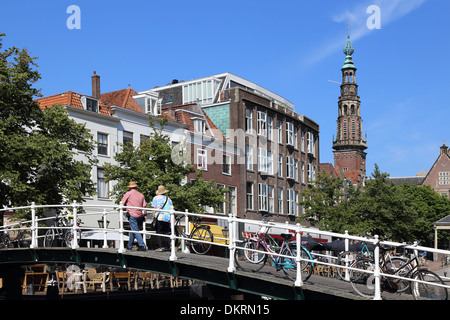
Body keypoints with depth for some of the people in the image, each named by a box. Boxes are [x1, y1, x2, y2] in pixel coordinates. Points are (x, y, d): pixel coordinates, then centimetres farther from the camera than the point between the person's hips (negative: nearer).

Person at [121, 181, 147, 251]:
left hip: (132, 215, -5)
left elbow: (122, 204, 5)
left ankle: (142, 246, -15)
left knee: (135, 231, -6)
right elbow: (144, 206, 9)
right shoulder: (141, 195, 12)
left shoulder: (128, 194, 0)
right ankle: (129, 245, 25)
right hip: (140, 216, 5)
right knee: (133, 230, 18)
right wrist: (144, 215, 11)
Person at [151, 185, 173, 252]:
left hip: (159, 217, -3)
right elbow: (171, 209, 11)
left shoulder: (156, 198, 5)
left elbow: (154, 208, -2)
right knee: (166, 232, 11)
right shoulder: (168, 199, 13)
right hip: (167, 218, 3)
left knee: (159, 232, 0)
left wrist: (153, 215, 5)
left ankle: (160, 246, -7)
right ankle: (166, 246, 11)